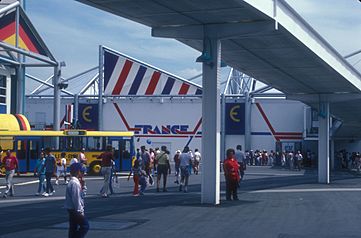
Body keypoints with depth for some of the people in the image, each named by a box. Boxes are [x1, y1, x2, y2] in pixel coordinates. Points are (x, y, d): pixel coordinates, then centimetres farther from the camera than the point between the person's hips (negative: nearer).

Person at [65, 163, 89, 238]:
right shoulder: (75, 183, -20)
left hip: (72, 210, 10)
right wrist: (80, 211, -19)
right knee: (85, 226, -5)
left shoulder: (72, 182, 12)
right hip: (75, 210, -10)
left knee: (73, 228, 13)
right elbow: (76, 198, -22)